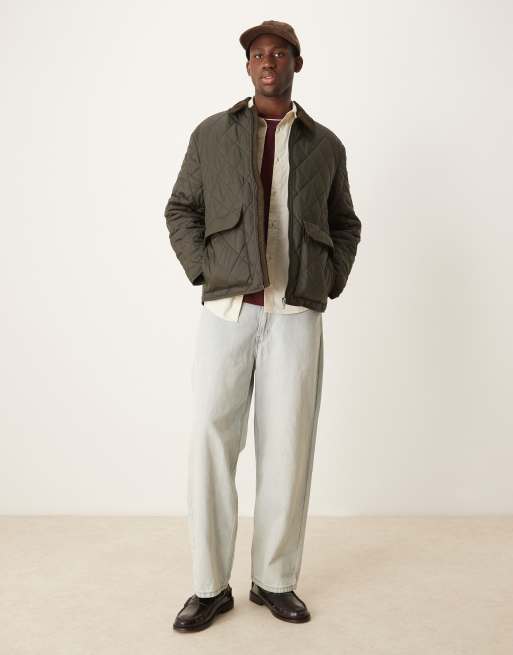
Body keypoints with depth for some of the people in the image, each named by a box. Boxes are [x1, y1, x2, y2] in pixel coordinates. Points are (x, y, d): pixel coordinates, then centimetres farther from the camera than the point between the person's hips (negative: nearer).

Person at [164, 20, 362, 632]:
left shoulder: (325, 144, 13)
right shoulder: (211, 134, 10)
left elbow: (344, 225, 20)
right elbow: (181, 211, 11)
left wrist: (330, 281, 4)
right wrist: (206, 274, -3)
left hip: (296, 315, 1)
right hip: (227, 311, -1)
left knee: (287, 449, 1)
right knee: (211, 442, -4)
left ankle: (274, 580, 17)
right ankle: (210, 586, 10)